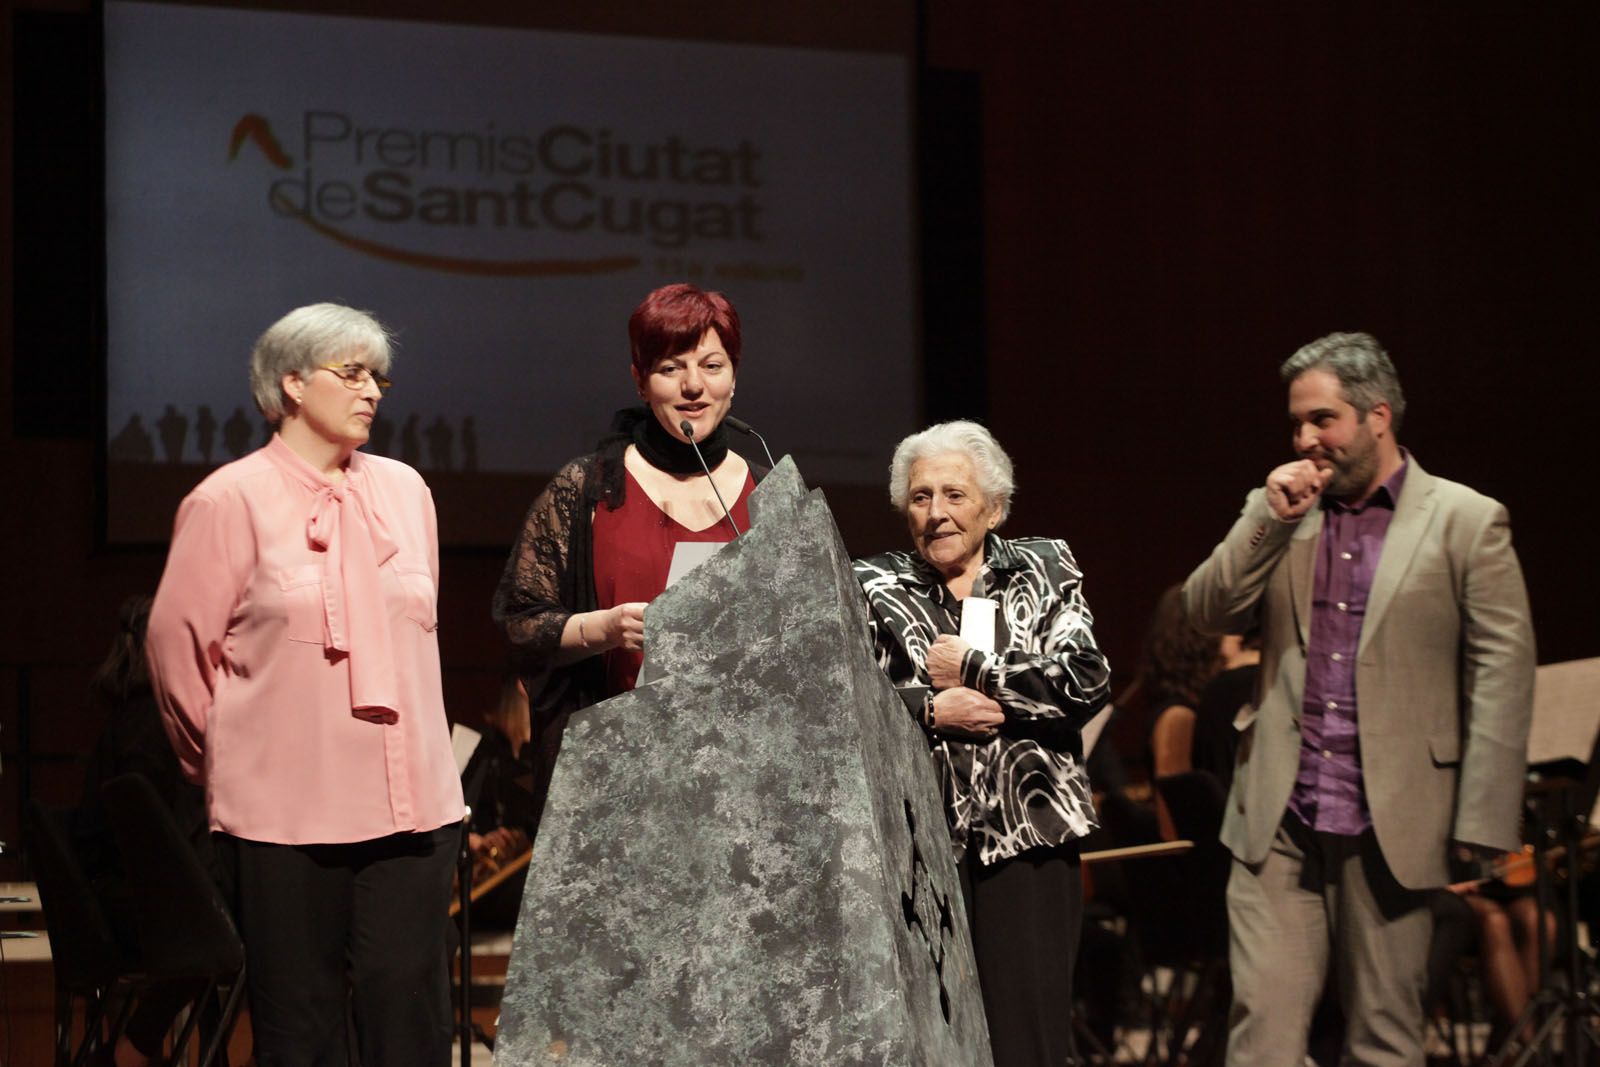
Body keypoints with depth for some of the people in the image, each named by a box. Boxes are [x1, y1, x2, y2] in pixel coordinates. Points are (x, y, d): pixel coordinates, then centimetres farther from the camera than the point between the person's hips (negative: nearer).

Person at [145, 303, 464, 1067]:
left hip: (410, 800, 4)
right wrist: (225, 765, 9)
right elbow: (176, 645, 1)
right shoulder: (228, 502, -3)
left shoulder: (404, 490, 12)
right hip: (283, 811, -4)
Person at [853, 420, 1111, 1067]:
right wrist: (929, 709, -12)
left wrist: (970, 671, -5)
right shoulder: (874, 588, 10)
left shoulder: (1045, 570, 9)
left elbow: (1087, 681, -5)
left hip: (1028, 839, 0)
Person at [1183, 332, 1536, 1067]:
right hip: (1278, 820, 3)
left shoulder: (1467, 522, -1)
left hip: (1390, 825, -3)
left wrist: (1482, 830, -10)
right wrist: (1270, 518, -7)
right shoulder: (1280, 517, 13)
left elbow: (1503, 675, -5)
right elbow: (1206, 612, 5)